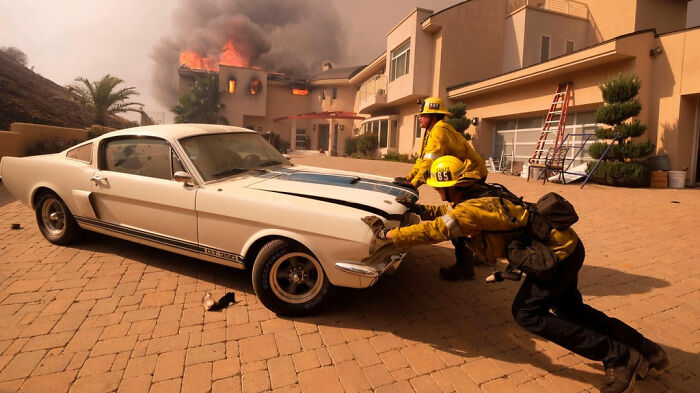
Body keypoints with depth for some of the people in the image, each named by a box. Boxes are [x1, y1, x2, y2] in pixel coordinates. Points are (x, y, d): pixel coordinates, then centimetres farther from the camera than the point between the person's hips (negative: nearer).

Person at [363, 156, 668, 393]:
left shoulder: (472, 209, -25)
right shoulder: (476, 194, 3)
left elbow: (434, 231, -27)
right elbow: (447, 212, 22)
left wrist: (388, 234, -19)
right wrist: (420, 209, 15)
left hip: (557, 252, -10)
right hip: (563, 243, 10)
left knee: (527, 313, -5)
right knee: (569, 309, 22)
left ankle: (618, 356, 1)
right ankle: (645, 350, 34)